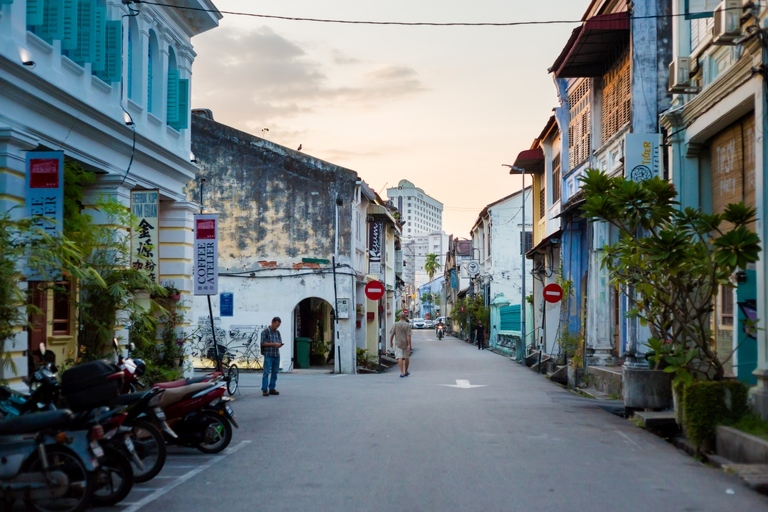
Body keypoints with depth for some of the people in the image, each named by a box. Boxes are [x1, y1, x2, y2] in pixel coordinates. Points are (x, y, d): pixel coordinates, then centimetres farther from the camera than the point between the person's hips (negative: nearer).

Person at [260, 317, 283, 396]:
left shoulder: (277, 332, 15)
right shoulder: (265, 332, -3)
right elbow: (263, 343, -9)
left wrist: (279, 344, -4)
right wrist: (273, 344, -16)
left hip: (276, 355, 6)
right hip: (268, 355, -6)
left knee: (274, 373, 7)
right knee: (266, 373, -8)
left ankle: (272, 389, 14)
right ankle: (264, 390, -8)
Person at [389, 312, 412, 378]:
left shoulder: (396, 324, -2)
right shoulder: (407, 325, -7)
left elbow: (392, 334, -3)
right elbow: (408, 336, -13)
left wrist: (390, 342, 9)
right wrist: (409, 345, -13)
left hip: (398, 343, 0)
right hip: (405, 344, 0)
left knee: (400, 358, -5)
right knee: (406, 358, 15)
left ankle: (402, 372, -15)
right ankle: (406, 372, 28)